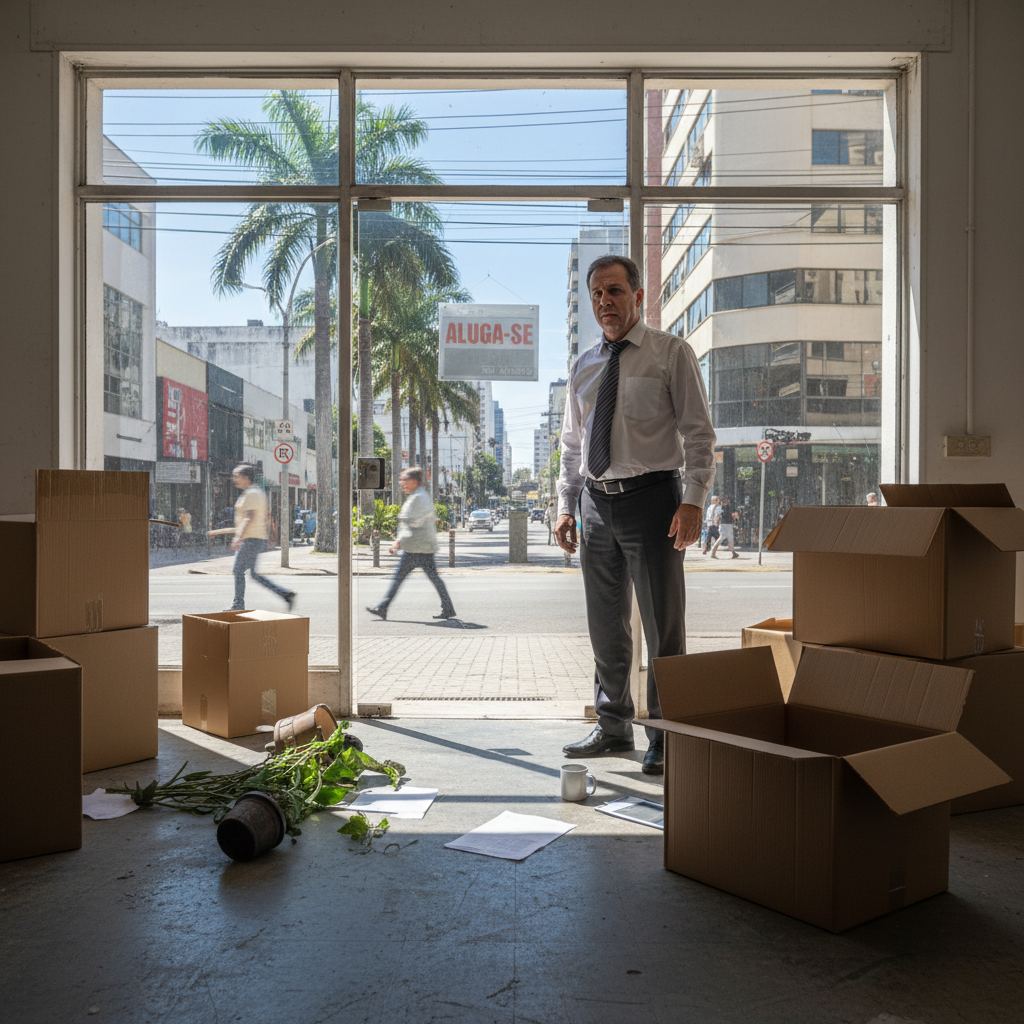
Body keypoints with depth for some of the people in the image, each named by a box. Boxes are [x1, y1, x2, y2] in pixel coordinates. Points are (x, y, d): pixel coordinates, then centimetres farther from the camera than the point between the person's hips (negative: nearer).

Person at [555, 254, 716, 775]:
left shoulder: (671, 353, 0)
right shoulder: (584, 366, 15)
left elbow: (698, 433, -5)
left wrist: (693, 501, -16)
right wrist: (565, 506, 9)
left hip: (650, 498, -5)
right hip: (596, 503, 5)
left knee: (662, 625, 0)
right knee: (605, 625, 12)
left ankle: (665, 739, 12)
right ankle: (613, 726, 27)